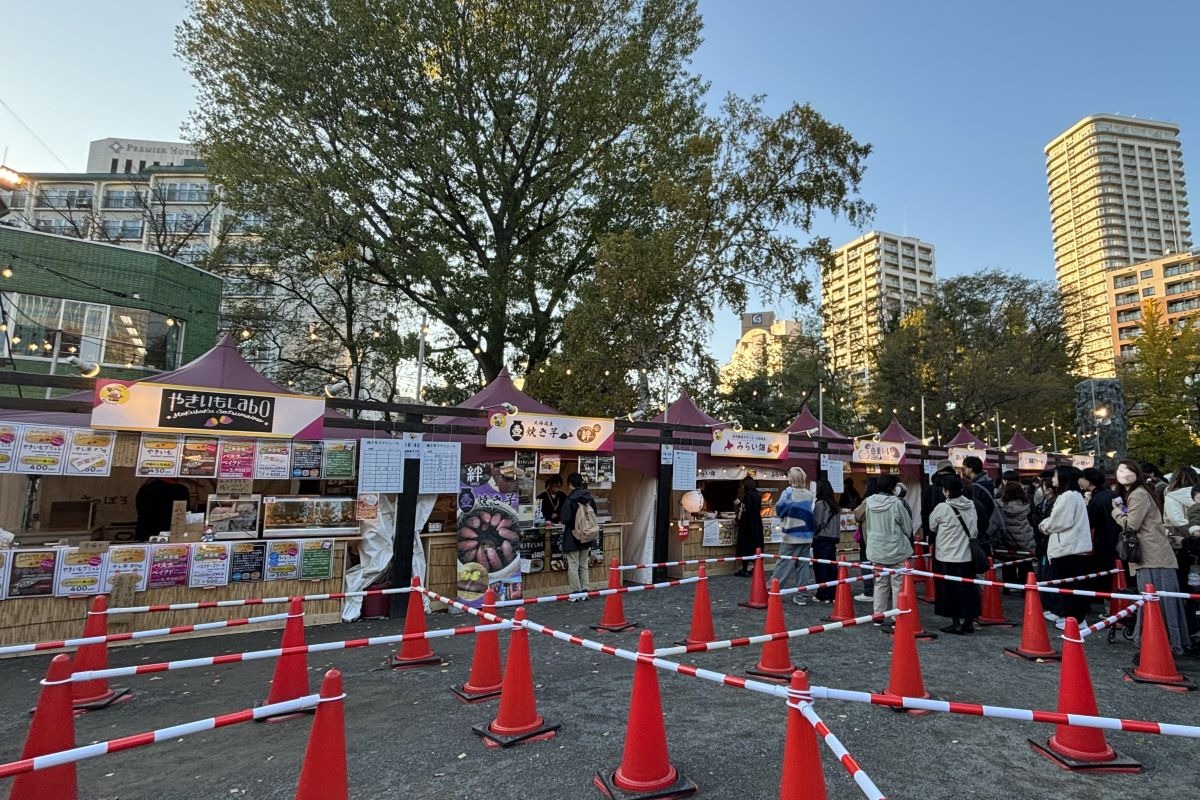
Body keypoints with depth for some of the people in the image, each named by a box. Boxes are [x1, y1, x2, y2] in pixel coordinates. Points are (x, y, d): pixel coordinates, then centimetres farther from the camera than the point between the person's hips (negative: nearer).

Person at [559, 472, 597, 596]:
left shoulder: (570, 499, -18)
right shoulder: (590, 498, 2)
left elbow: (565, 519, -19)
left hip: (572, 537, -6)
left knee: (573, 566, 3)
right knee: (584, 565, 15)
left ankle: (576, 592, 5)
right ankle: (584, 591, 18)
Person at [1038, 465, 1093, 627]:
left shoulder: (1067, 496, -15)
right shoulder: (1076, 495, 16)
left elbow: (1057, 522, -17)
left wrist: (1044, 525, 0)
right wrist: (1047, 525, 10)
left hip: (1067, 547, -10)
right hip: (1077, 546, 10)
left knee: (1068, 585, -3)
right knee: (1076, 584, 14)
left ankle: (1073, 619, 2)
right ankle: (1078, 617, 20)